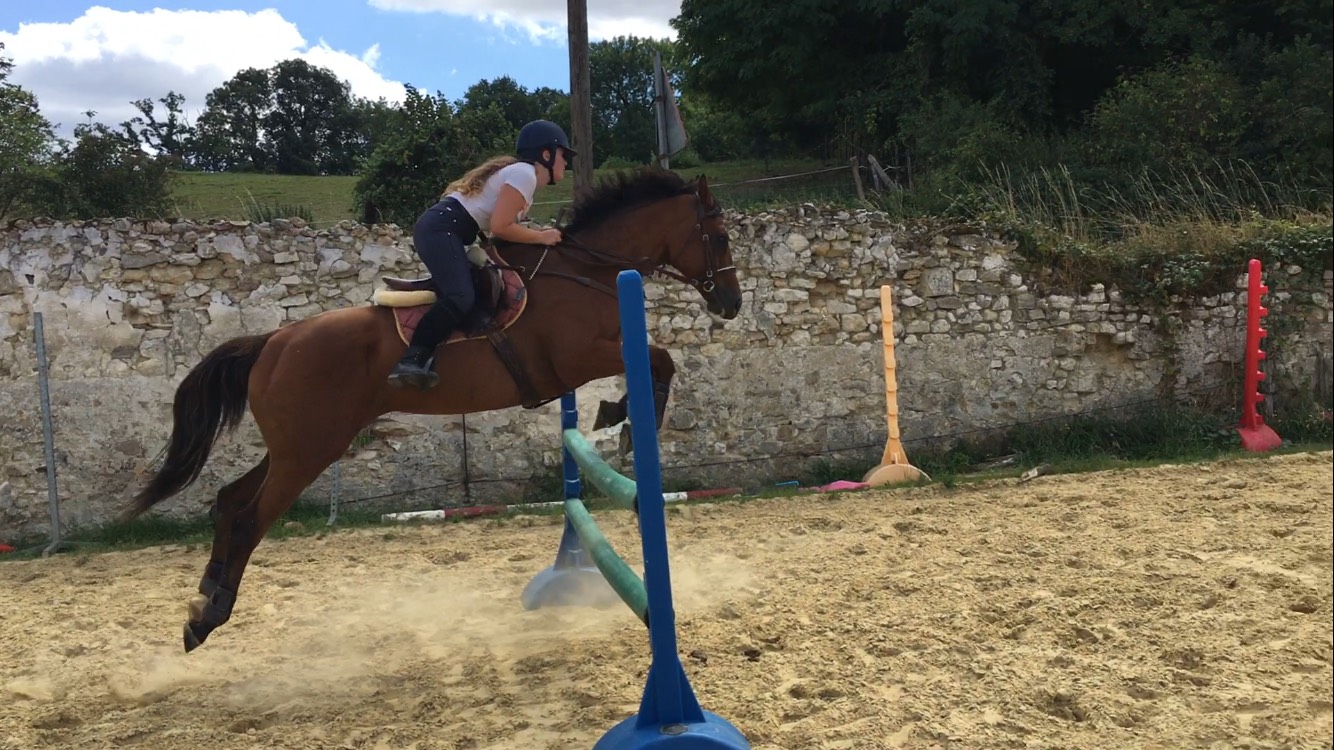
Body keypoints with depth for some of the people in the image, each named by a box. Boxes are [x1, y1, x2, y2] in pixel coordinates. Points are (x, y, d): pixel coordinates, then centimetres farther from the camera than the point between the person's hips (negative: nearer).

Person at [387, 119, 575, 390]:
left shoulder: (520, 172, 23)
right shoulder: (525, 173, -9)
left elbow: (502, 225, 20)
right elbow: (499, 227, -16)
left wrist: (537, 237, 16)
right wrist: (542, 237, -6)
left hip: (439, 229, 12)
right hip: (441, 229, -12)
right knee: (461, 297, -27)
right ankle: (410, 361, -34)